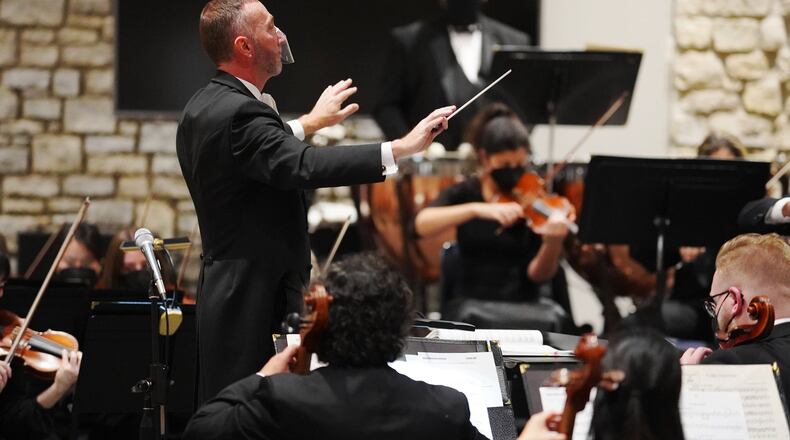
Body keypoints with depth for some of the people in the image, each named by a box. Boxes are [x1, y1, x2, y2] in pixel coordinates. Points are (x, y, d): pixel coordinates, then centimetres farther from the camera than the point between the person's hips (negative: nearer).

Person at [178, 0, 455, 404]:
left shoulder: (201, 108, 12)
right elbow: (304, 167, -35)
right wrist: (402, 148, -38)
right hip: (258, 302, -11)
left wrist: (307, 124, 38)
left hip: (223, 291, 11)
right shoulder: (239, 113, -20)